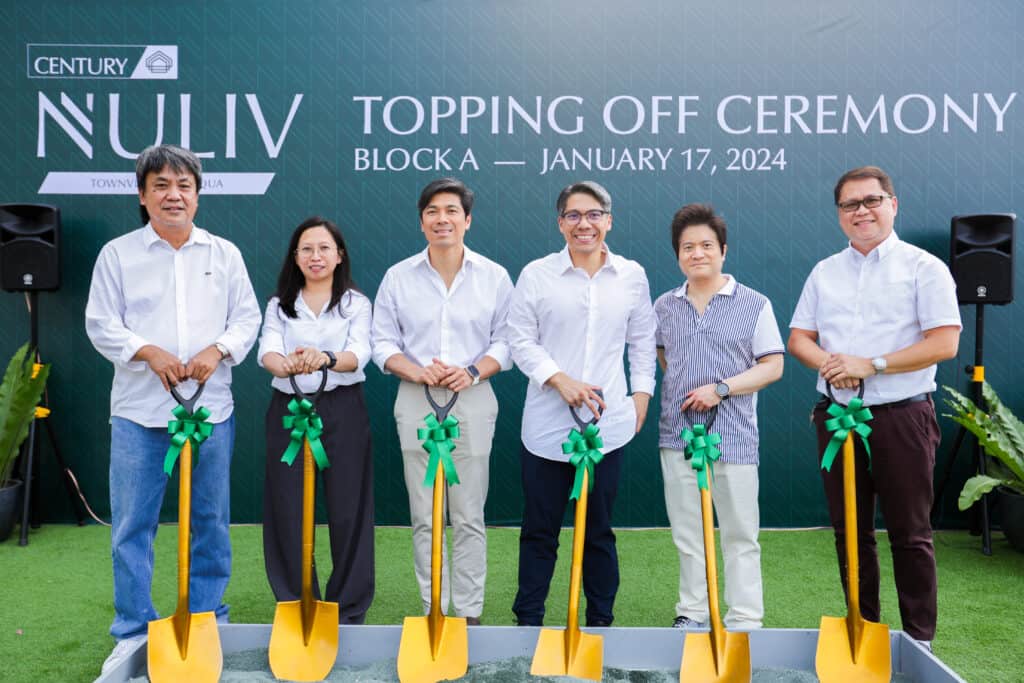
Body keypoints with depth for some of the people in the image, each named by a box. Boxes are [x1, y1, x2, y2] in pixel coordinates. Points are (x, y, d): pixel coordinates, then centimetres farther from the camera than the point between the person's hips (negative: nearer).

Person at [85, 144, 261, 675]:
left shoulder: (224, 253, 8)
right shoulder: (117, 254, 4)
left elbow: (246, 318, 6)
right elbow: (101, 324, 1)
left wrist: (216, 350, -12)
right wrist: (149, 352, -15)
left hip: (211, 407, 2)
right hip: (139, 411, -1)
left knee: (211, 520, 10)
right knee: (132, 524, 2)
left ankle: (208, 621, 25)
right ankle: (132, 632, 15)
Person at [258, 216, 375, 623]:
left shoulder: (356, 303, 4)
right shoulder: (279, 305, 10)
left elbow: (359, 354, -13)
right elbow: (267, 350, -8)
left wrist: (324, 357, -36)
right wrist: (285, 364, -33)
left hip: (342, 410, -1)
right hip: (288, 408, 2)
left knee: (347, 509, 0)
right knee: (288, 510, 2)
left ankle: (349, 608, 13)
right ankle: (295, 605, 17)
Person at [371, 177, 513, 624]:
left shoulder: (494, 277, 4)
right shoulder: (398, 277, 5)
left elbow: (505, 341, 5)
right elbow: (383, 341, 6)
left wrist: (473, 372, -13)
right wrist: (414, 370, -13)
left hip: (473, 402, -1)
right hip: (416, 402, 1)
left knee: (469, 516, 3)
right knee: (425, 516, 5)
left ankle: (469, 612, 14)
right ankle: (434, 609, 17)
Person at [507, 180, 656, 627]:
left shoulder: (632, 275, 6)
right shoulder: (536, 274, -2)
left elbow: (642, 341, 14)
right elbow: (520, 339, -1)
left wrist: (642, 394, 7)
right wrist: (560, 380, -12)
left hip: (608, 422, 2)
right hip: (547, 423, -1)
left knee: (599, 528, 12)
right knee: (540, 528, 8)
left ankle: (601, 619, 26)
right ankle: (528, 618, 22)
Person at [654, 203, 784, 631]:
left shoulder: (755, 305, -1)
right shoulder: (665, 307, 9)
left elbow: (772, 366, -4)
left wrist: (720, 388, -14)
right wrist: (683, 389, 9)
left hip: (733, 435, -3)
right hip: (677, 432, 4)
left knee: (740, 534, 4)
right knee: (687, 532, 12)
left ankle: (744, 621, 14)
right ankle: (691, 614, 23)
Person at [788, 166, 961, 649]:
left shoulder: (924, 267, -2)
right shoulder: (824, 272, 12)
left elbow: (944, 343, -10)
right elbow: (798, 338, 10)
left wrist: (870, 364, -16)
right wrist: (829, 364, -11)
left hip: (902, 415, -4)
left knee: (909, 534, 3)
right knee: (850, 531, 11)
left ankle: (919, 640, 15)